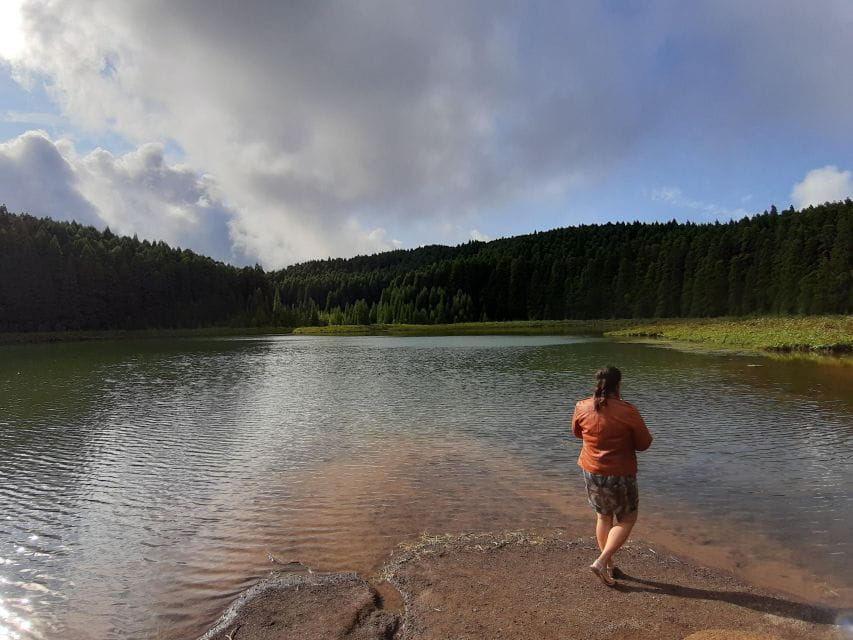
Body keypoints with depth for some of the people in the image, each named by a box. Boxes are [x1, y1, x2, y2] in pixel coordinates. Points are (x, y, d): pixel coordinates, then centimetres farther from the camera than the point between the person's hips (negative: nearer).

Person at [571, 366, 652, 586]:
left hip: (591, 471, 4)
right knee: (627, 519, 16)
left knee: (603, 516, 21)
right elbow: (644, 443, -8)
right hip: (620, 475, -4)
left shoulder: (582, 408, -8)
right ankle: (601, 562, 5)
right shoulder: (627, 411, -20)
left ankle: (609, 566, 31)